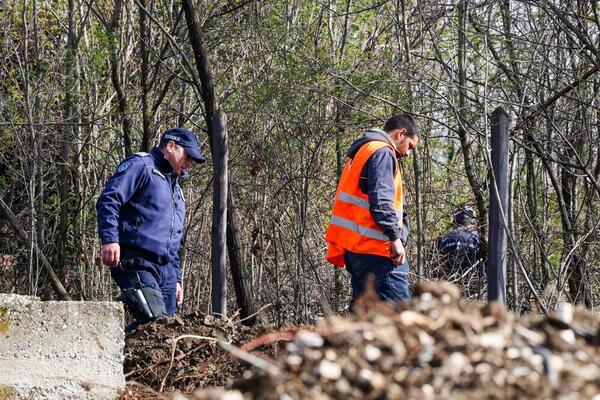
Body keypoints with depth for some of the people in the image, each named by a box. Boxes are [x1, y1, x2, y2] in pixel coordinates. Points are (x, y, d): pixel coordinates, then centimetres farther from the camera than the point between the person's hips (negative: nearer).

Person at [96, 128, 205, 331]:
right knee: (156, 321, -26)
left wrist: (176, 279, 29)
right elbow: (108, 200, -12)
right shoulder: (140, 166, 2)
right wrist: (110, 240, -25)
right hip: (136, 263, -9)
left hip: (166, 269, 9)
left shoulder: (176, 189, 31)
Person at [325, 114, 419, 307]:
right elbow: (380, 200, -19)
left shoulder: (361, 152, 25)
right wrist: (395, 237, -18)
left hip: (354, 247, 10)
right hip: (376, 248, -10)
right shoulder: (383, 153, -6)